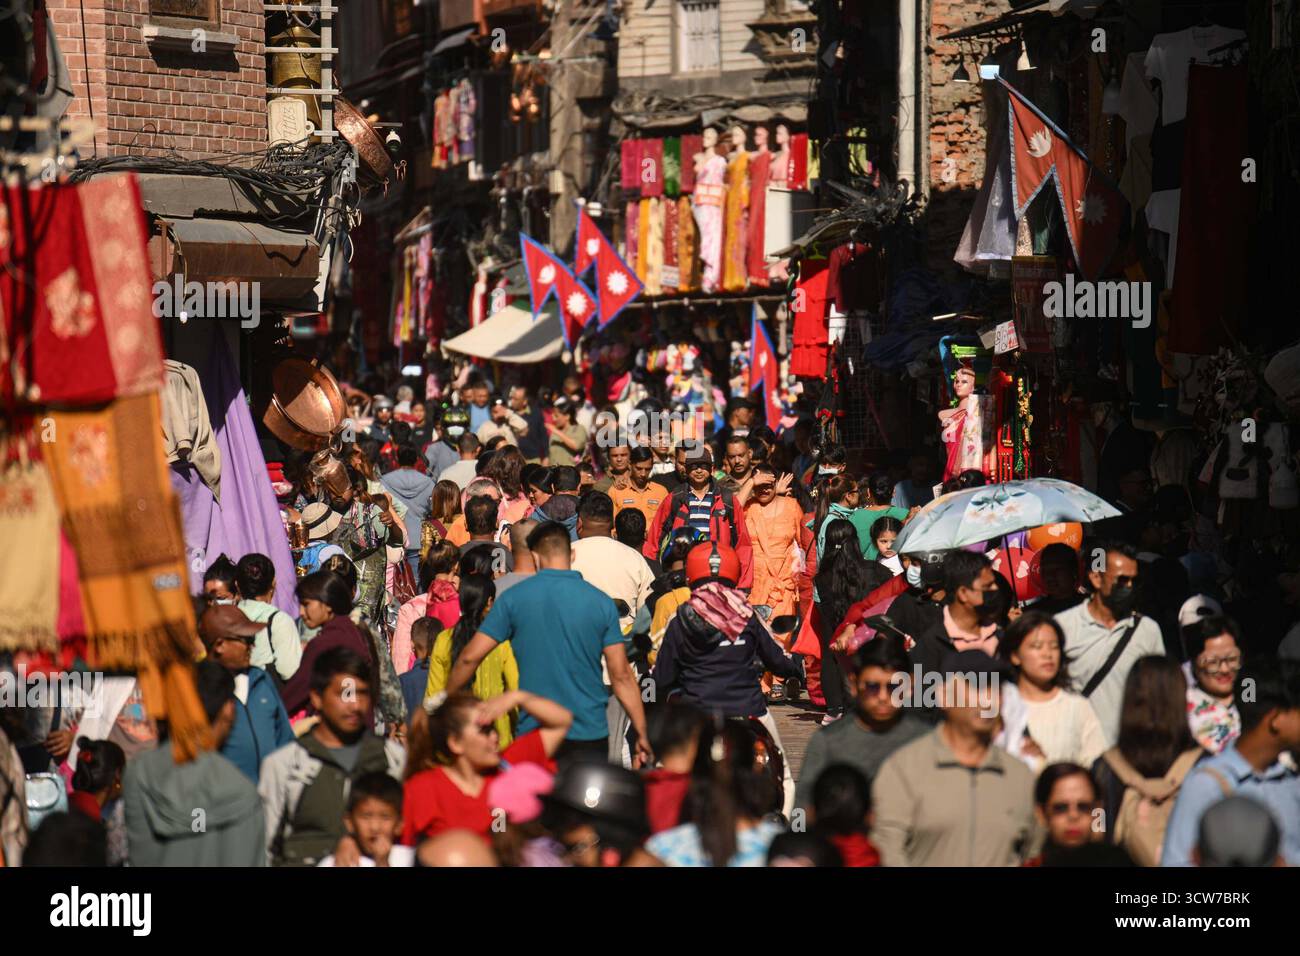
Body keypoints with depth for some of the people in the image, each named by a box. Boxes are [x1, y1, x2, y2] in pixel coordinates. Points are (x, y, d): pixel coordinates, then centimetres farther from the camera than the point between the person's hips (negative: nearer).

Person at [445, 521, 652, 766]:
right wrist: (642, 735, 6)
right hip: (590, 734, 0)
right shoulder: (601, 603, 0)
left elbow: (470, 658, -2)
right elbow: (622, 677, -1)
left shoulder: (513, 598, -2)